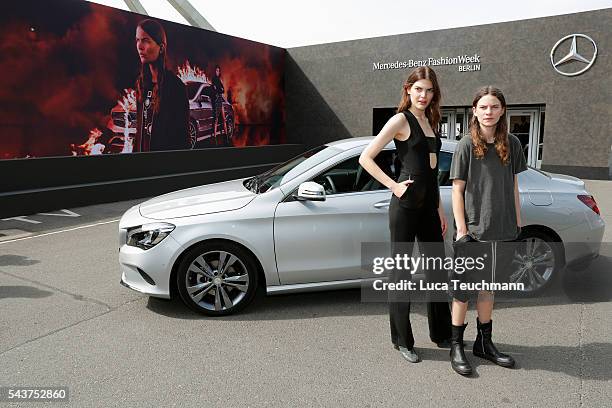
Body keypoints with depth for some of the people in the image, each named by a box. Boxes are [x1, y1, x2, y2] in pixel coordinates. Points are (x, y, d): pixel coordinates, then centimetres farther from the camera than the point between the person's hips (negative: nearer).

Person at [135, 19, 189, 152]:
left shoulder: (175, 86, -14)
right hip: (143, 151, 7)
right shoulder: (142, 83, 7)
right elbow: (140, 127, 12)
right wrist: (136, 151, 9)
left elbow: (182, 135, -16)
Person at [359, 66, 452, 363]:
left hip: (429, 206, 8)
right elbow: (365, 158, -12)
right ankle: (402, 340, 17)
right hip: (405, 206, -8)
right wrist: (393, 186, -16)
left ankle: (441, 334, 31)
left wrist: (439, 208, 18)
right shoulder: (401, 120, -7)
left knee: (437, 269, 15)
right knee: (401, 271, 3)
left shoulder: (430, 121, 15)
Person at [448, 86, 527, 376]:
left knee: (488, 287, 16)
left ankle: (484, 343, 30)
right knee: (464, 289, 4)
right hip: (473, 229, -4)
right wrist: (461, 230, -12)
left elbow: (513, 186, 12)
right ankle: (456, 346, 18)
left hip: (502, 231, 4)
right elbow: (457, 191, -6)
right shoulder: (466, 146, -5)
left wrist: (517, 223, 9)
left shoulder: (511, 144, 6)